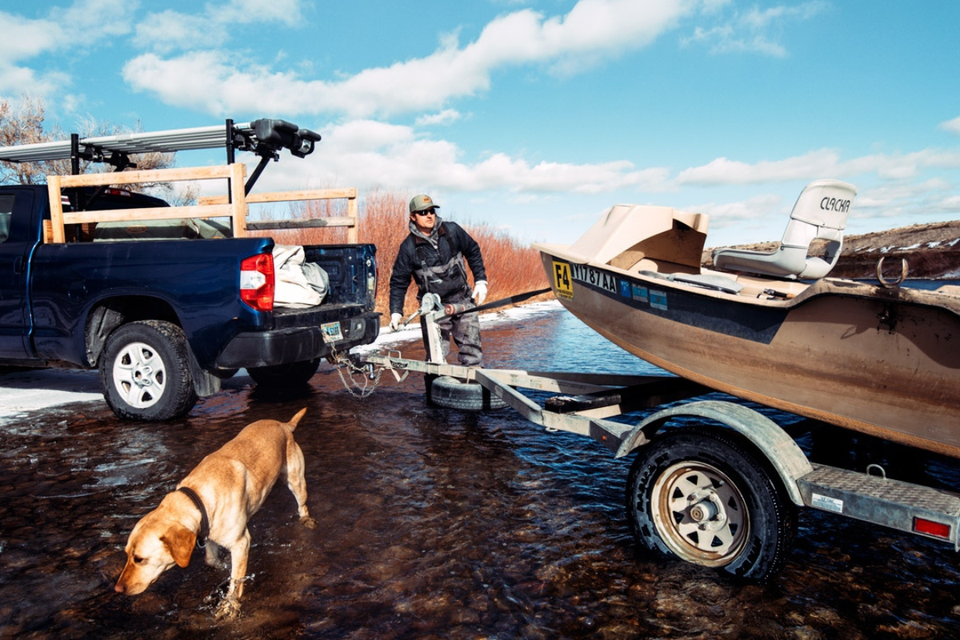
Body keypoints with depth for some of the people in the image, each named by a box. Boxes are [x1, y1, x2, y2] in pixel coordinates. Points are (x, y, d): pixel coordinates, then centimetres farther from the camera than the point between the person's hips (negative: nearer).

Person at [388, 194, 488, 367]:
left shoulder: (452, 230, -3)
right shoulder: (408, 247, -6)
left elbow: (473, 252, 12)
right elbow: (398, 281, 2)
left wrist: (480, 280, 7)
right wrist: (396, 311, -4)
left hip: (462, 300, 2)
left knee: (471, 348, 1)